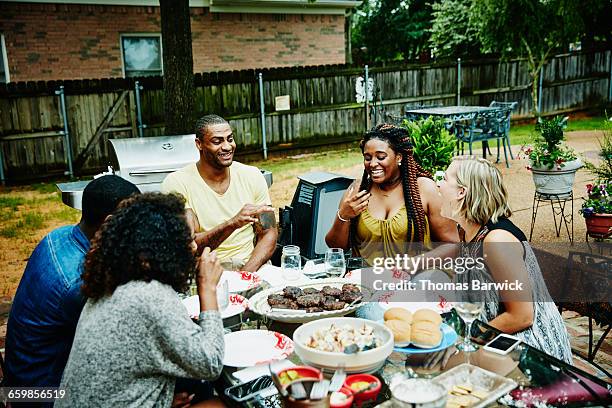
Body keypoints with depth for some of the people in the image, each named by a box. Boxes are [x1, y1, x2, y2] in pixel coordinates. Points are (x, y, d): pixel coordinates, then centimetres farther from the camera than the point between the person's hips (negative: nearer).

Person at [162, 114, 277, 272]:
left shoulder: (251, 176, 5)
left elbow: (268, 233, 4)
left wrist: (245, 274, -13)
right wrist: (233, 223, -29)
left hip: (250, 267, 2)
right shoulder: (176, 183, -6)